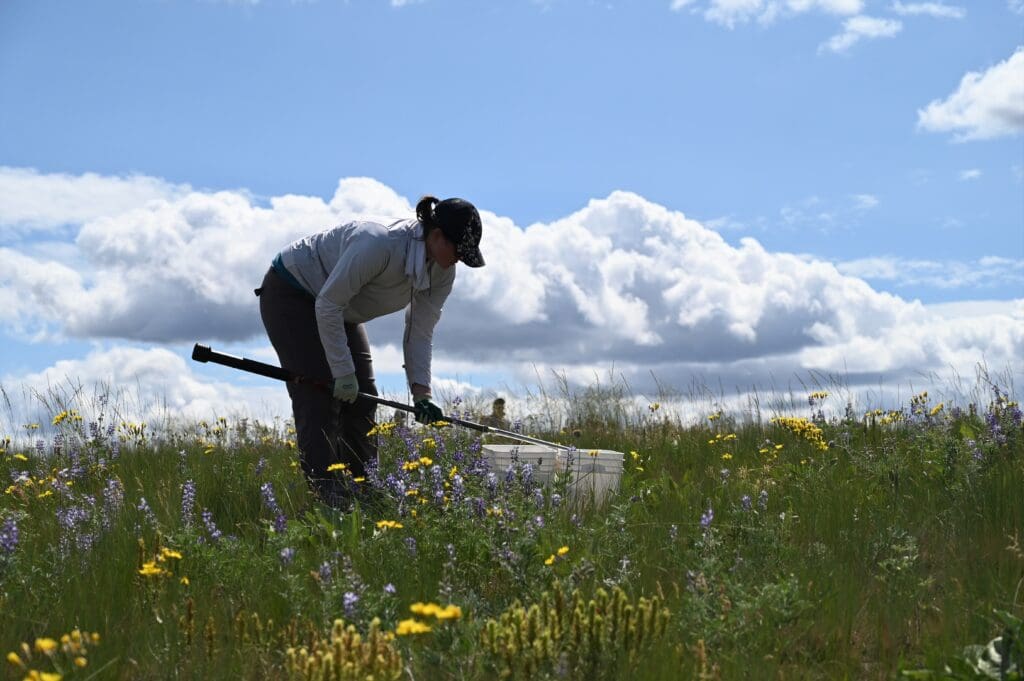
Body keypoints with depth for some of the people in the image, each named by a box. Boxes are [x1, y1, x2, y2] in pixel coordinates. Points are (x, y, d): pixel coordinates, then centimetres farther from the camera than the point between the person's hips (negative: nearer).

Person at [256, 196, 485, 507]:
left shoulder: (442, 273, -13)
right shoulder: (380, 244, -38)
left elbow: (420, 332, -7)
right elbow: (327, 304, -32)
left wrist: (421, 392, -18)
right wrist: (343, 372, -28)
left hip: (340, 310, 8)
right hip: (290, 293, -8)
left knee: (362, 396, 3)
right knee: (321, 393, -15)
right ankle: (323, 493, -14)